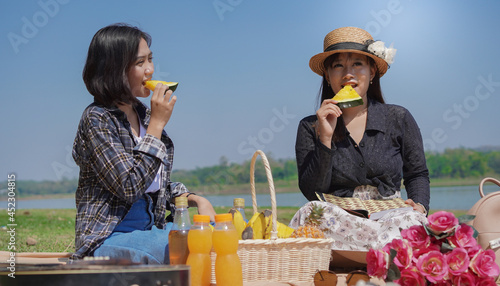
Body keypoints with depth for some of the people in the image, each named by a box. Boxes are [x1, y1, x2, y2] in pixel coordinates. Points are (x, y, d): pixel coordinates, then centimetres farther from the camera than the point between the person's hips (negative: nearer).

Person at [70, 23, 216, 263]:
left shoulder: (144, 115, 10)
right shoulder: (97, 119, -13)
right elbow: (130, 187, -22)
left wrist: (196, 200, 0)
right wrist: (157, 124, -17)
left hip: (151, 230, 8)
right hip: (108, 241, -8)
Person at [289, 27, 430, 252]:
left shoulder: (398, 119, 11)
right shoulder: (310, 127, 7)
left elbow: (417, 174, 20)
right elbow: (312, 192, -2)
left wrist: (419, 205, -2)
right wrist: (325, 138, -11)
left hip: (390, 217, 0)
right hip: (337, 223, 1)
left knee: (411, 218, -35)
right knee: (311, 212, -34)